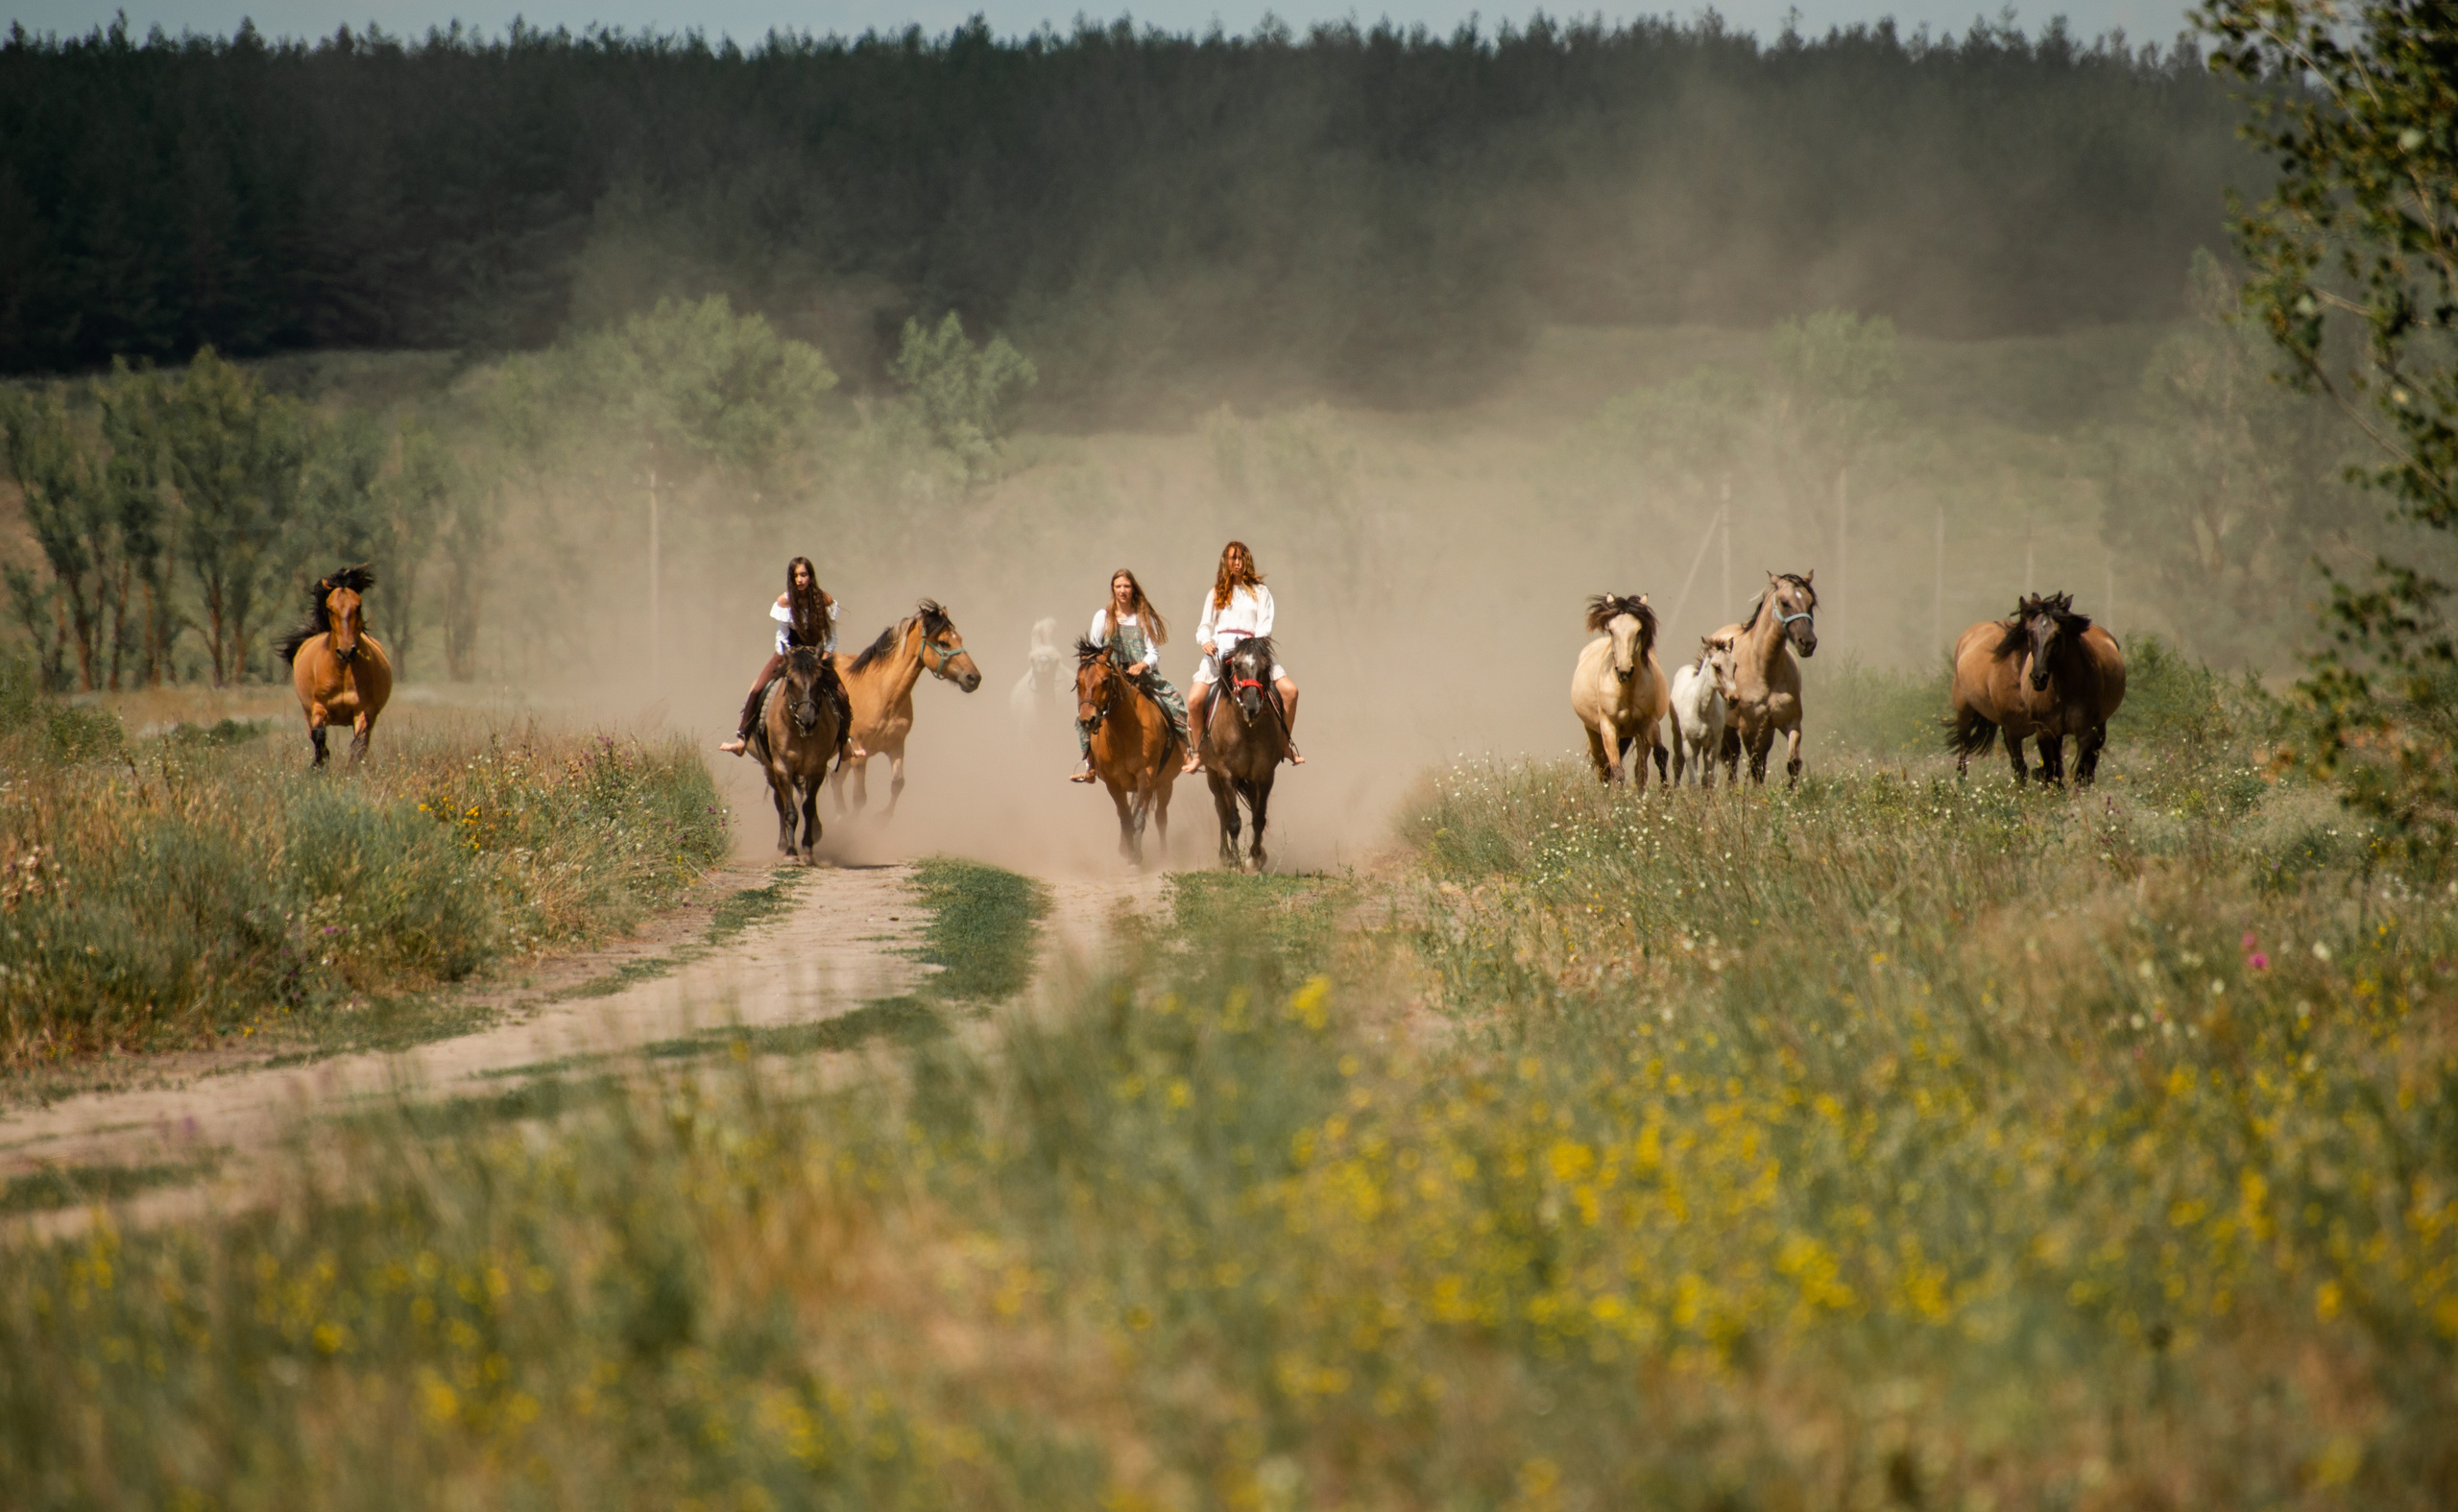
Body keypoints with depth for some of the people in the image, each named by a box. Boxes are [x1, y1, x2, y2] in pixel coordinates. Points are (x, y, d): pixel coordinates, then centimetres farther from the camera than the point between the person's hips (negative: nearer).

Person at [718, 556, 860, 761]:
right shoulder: (784, 601, -14)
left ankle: (846, 739, 6)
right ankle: (742, 738, -9)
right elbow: (782, 636, -7)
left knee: (841, 696, -16)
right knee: (757, 689, -18)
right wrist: (789, 661, -19)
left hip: (817, 653, 0)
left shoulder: (824, 601, -13)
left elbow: (831, 637, -7)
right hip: (790, 651, 0)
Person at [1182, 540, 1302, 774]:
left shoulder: (1259, 592, 13)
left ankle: (1286, 745, -3)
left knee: (1290, 691, -17)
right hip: (1219, 649, 1)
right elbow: (1204, 626, 12)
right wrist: (1205, 641, -11)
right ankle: (1197, 753, -4)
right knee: (1195, 701, -19)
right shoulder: (1216, 594, 17)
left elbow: (1265, 625, 2)